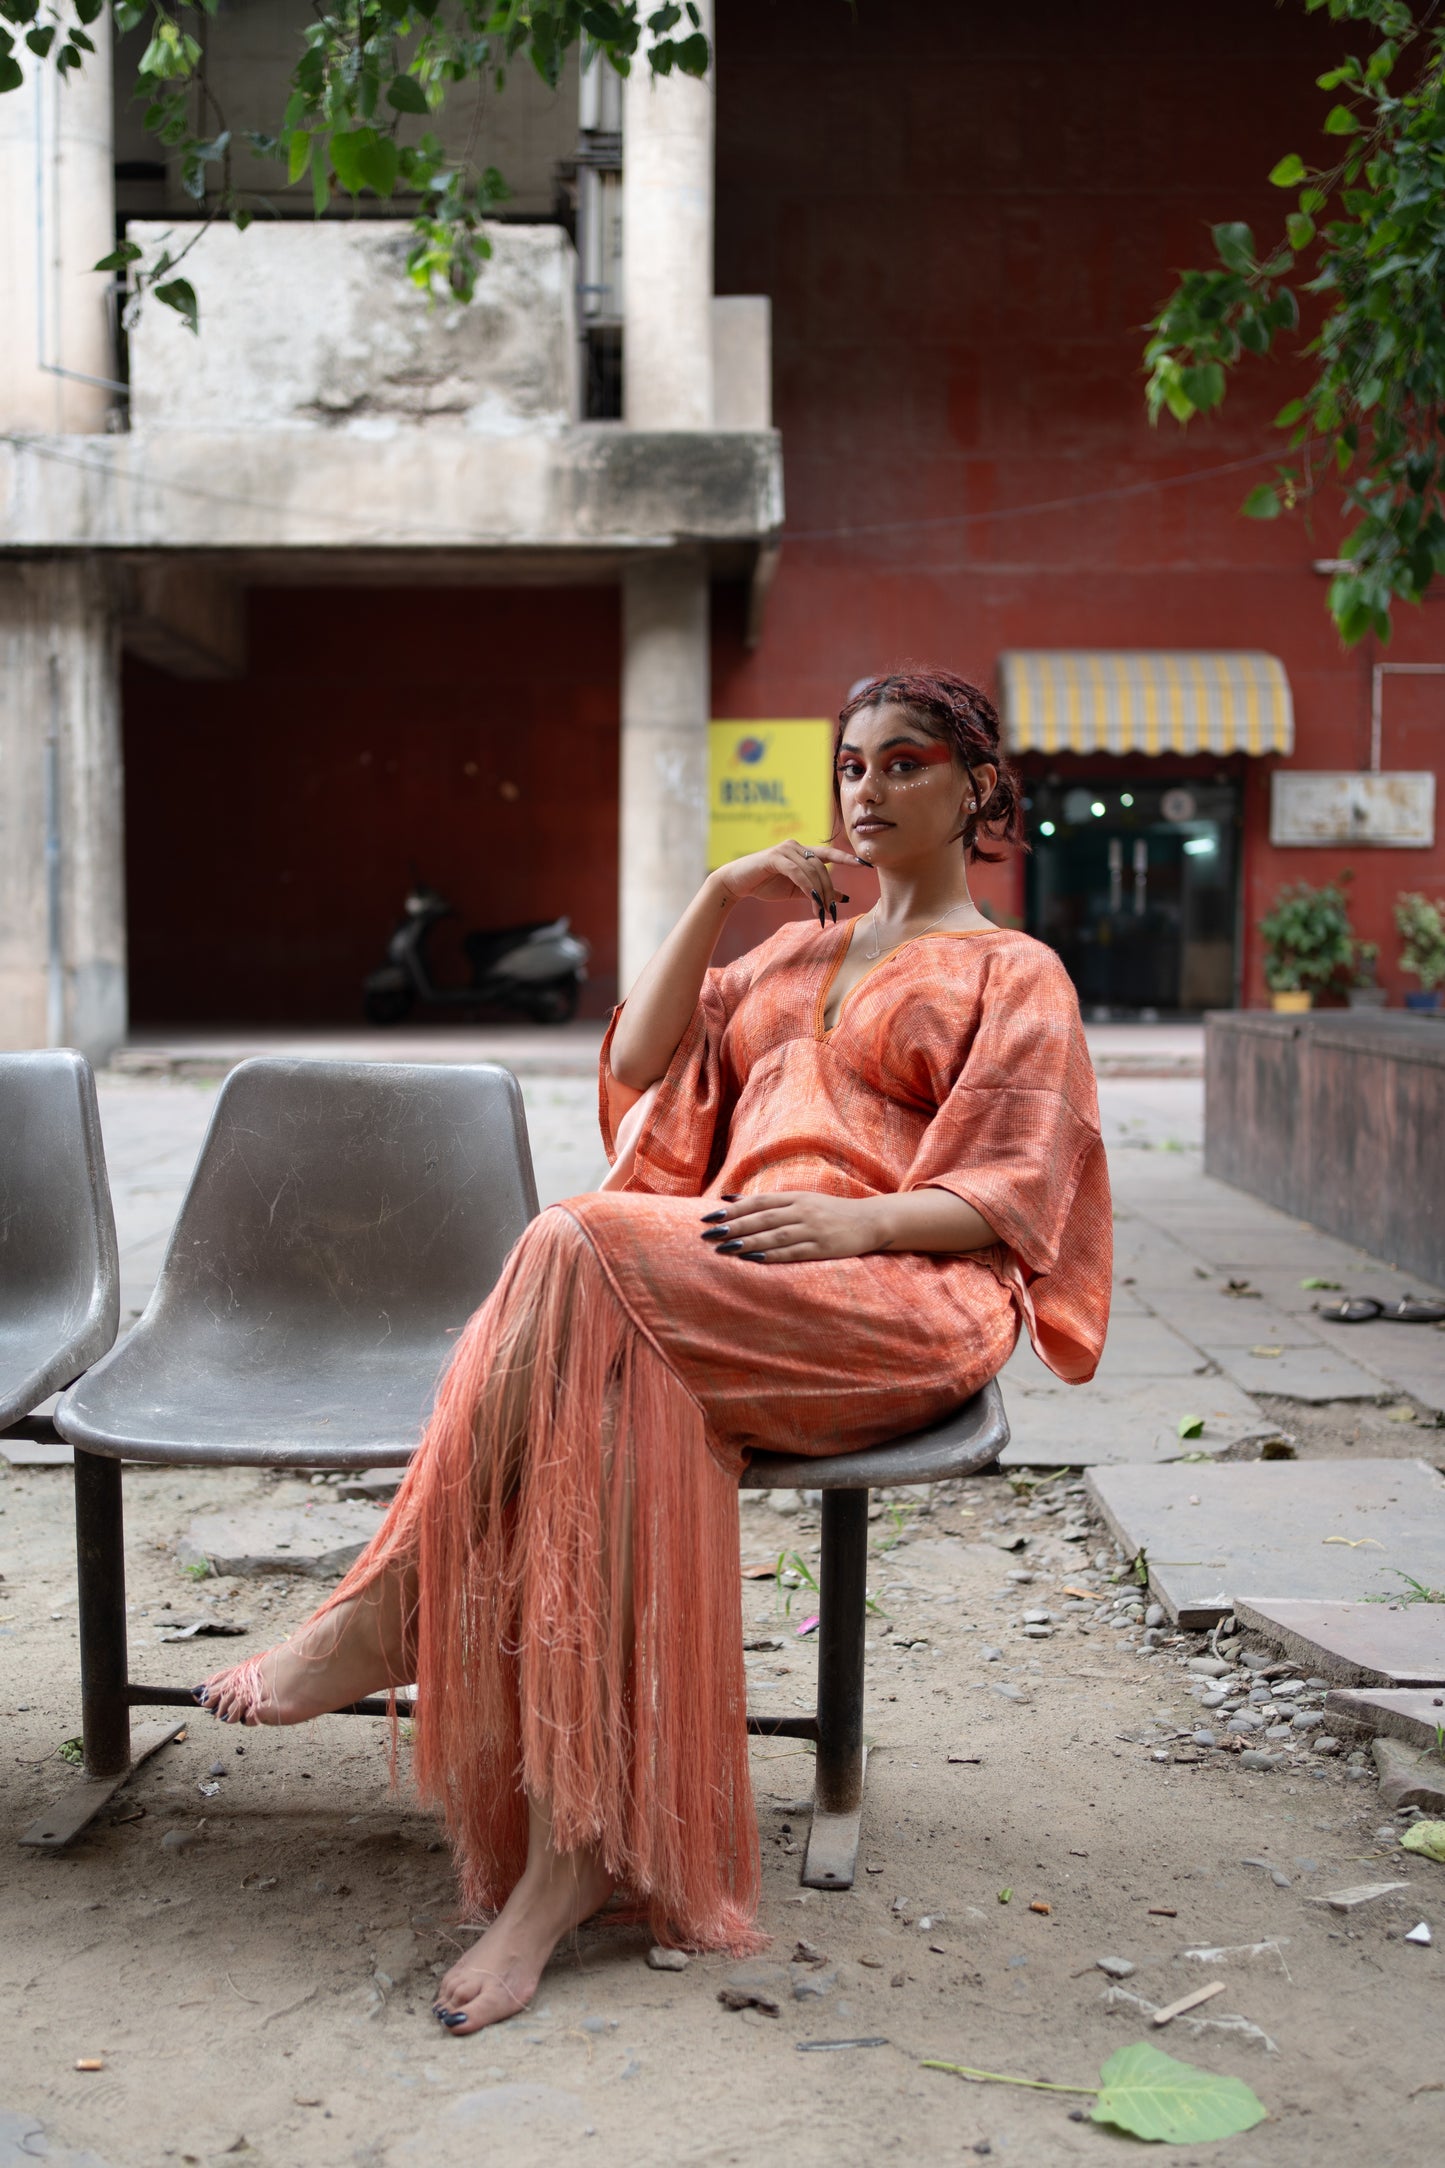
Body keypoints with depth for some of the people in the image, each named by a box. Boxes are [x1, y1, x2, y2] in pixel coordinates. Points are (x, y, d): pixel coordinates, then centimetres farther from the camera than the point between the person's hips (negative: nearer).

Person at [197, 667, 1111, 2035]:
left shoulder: (1013, 976, 16)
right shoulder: (792, 948, 33)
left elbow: (1005, 1202, 1)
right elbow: (641, 1063, 18)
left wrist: (854, 1221, -17)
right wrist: (717, 896, 12)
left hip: (899, 1306, -4)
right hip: (722, 1294, 5)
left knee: (590, 1248, -32)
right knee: (630, 1385, -34)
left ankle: (393, 1614, -24)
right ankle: (576, 1848, -36)